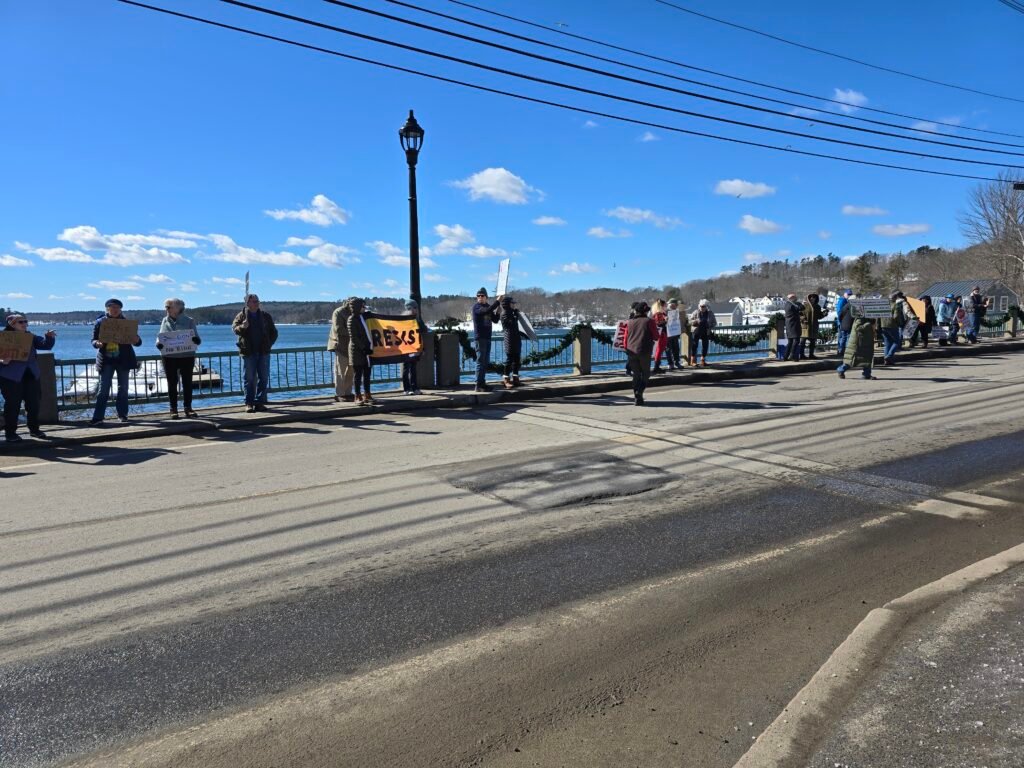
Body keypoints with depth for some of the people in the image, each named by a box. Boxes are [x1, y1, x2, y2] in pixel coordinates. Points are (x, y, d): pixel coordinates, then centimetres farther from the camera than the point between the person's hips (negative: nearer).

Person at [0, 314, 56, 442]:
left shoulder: (30, 336, 9)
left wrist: (50, 337, -16)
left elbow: (45, 345, 4)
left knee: (34, 403, 9)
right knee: (13, 404, -2)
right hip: (11, 377, -5)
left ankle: (34, 429, 23)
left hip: (31, 375, 5)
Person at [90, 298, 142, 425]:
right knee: (103, 389, -3)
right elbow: (94, 340, 2)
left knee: (123, 388, 7)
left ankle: (122, 415, 15)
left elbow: (138, 342, 1)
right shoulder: (100, 322, 2)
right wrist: (97, 343, -21)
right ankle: (98, 417, -2)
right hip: (106, 360, -1)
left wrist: (136, 340, -23)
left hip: (123, 360, 1)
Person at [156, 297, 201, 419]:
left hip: (187, 357, -2)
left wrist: (196, 340, -24)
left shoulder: (189, 321, 1)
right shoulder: (165, 321, 8)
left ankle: (188, 408, 11)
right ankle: (173, 409, 11)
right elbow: (160, 337, 8)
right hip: (170, 357, 2)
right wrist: (158, 344, -15)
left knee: (187, 382, 3)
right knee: (172, 383, 5)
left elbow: (196, 338, 0)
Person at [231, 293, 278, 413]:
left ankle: (259, 402, 10)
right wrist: (242, 327, -34)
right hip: (249, 352, -3)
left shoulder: (266, 316, 10)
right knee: (250, 379, 0)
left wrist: (269, 344, 5)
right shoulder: (241, 316, 2)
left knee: (264, 378, 3)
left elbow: (274, 332, 17)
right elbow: (235, 328, -13)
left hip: (263, 352, 3)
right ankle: (249, 403, 4)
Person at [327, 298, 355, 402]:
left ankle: (347, 393, 13)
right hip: (341, 345, -7)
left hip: (351, 346, 7)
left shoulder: (352, 313, 17)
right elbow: (338, 329, -16)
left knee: (350, 370, 6)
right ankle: (339, 395, -2)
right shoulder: (338, 312, -6)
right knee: (340, 370, -5)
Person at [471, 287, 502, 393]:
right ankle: (479, 385, -8)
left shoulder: (488, 306, 15)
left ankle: (482, 383, 17)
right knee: (481, 361, -9)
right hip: (480, 337, -8)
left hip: (487, 337, 8)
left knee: (486, 362, 10)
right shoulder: (476, 307, -8)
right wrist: (497, 302, -24)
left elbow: (495, 320, 13)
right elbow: (486, 311, -27)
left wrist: (498, 310, -3)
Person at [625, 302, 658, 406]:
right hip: (644, 352, -3)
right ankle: (639, 392, -16)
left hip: (632, 351, 4)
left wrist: (627, 350, 22)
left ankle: (637, 397, 9)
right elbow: (656, 337, 1)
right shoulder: (649, 321, 0)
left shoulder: (629, 322, 11)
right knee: (645, 374, 7)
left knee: (636, 375, 13)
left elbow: (626, 339, 12)